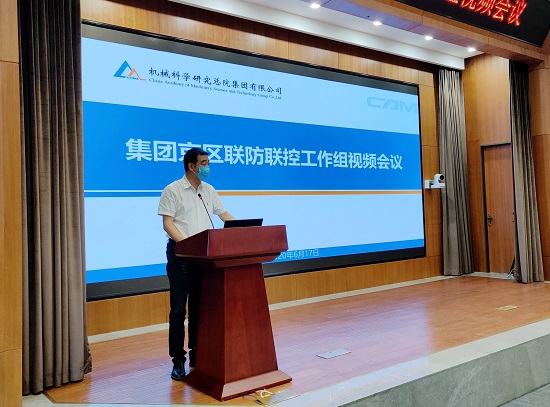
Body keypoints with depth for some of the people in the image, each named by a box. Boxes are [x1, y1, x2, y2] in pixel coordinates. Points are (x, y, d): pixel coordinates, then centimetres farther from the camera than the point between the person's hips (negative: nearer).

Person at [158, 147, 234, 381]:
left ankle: (197, 355, 22)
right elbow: (167, 223, -11)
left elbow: (223, 214, 15)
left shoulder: (209, 190, 12)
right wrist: (184, 242, -26)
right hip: (180, 254, -5)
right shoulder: (172, 190, -5)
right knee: (178, 309, -1)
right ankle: (178, 360, 7)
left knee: (199, 307, 11)